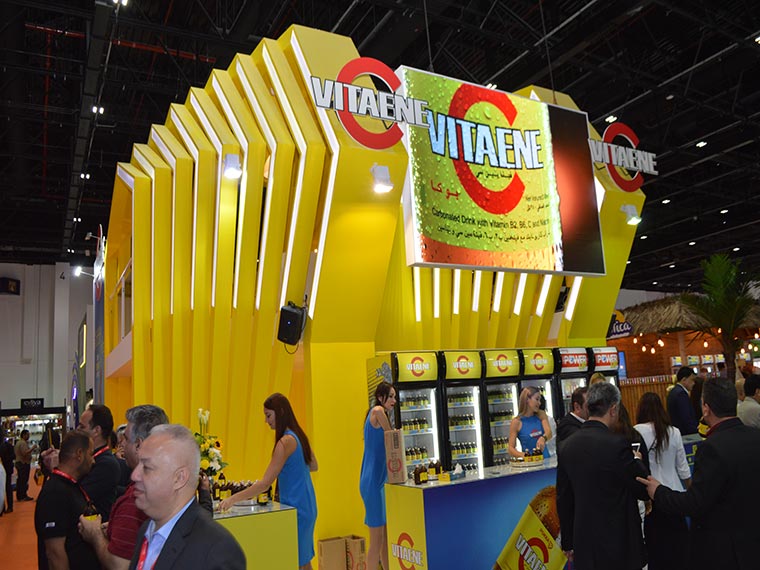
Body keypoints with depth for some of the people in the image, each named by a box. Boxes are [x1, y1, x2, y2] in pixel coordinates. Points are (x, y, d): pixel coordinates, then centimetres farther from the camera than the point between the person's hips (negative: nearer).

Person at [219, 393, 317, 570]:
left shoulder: (286, 441, -20)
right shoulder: (298, 435, 6)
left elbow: (265, 484, -23)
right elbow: (313, 466, 18)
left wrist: (233, 499, -23)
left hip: (296, 507, -9)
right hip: (305, 505, 9)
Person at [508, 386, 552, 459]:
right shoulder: (516, 422, -2)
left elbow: (549, 432, -8)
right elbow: (511, 448, -4)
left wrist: (543, 438, -29)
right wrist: (522, 455, -22)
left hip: (545, 459, 3)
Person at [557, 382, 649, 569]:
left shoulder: (567, 446, 0)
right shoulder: (616, 444, -19)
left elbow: (563, 499, 7)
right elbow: (644, 490, -10)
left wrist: (568, 543, 17)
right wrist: (637, 461, 9)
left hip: (584, 544, 5)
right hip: (617, 546, -5)